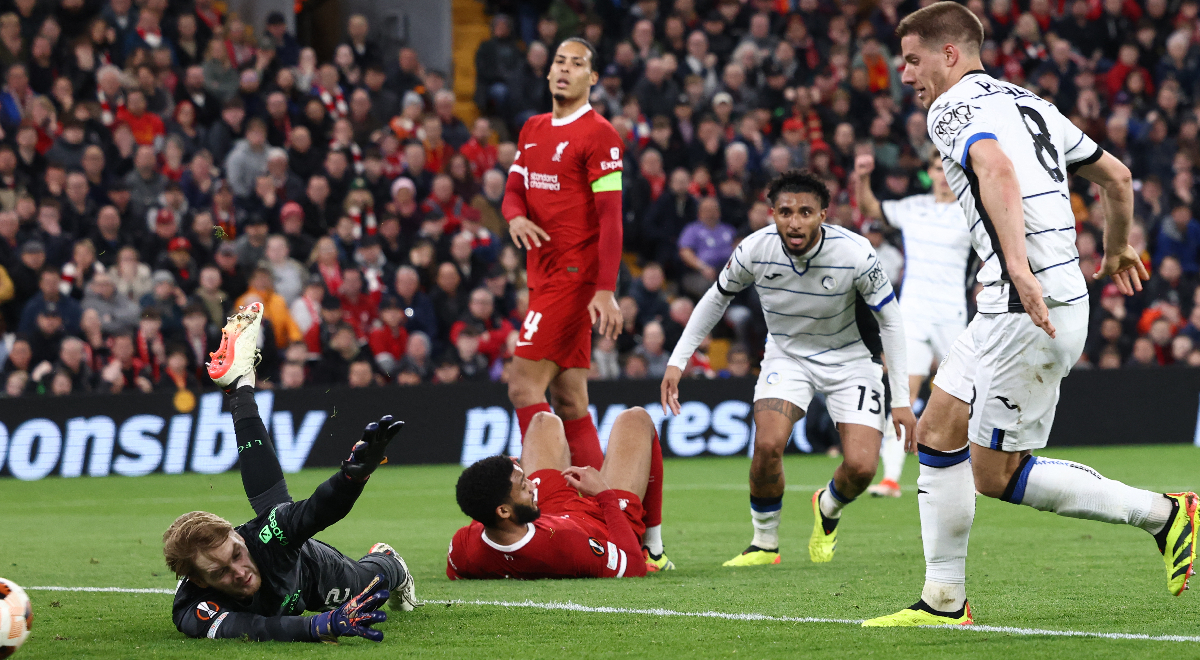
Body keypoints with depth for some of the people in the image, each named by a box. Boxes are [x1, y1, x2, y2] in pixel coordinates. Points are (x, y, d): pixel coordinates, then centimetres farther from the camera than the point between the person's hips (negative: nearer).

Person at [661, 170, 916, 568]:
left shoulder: (855, 254, -25)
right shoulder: (755, 250, -20)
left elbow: (890, 320, -12)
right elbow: (717, 297, 1)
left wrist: (901, 400, -12)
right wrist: (678, 359, -1)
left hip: (850, 358, -1)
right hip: (787, 354, 1)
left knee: (861, 467, -16)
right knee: (768, 445, -24)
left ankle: (828, 509, 22)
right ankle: (765, 544, 0)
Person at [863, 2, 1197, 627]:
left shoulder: (954, 108, -7)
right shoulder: (1028, 103, 19)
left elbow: (997, 168, -29)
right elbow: (1116, 176, 27)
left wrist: (1018, 265, -40)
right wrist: (1117, 248, 44)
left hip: (1033, 312, -10)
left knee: (994, 474, -4)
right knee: (936, 435, 12)